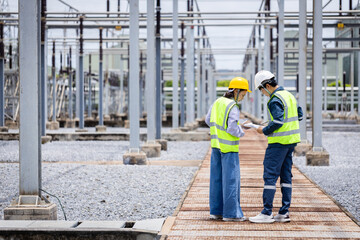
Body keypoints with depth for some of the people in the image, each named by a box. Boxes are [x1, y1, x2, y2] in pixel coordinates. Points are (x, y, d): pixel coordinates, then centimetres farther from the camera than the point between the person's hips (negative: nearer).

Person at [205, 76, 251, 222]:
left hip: (216, 145, 8)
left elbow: (208, 120, 13)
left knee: (217, 178, 11)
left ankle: (216, 211, 17)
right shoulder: (233, 107, -17)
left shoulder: (217, 102, 6)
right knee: (231, 179, -3)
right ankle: (231, 213, -1)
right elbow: (232, 128, -22)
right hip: (229, 147, -8)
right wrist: (241, 132, -4)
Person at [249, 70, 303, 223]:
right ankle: (284, 213, 12)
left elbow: (277, 122, -23)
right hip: (291, 140, 9)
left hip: (279, 141, -9)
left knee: (270, 175, -6)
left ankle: (267, 213, -5)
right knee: (286, 175, 11)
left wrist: (264, 130, -8)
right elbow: (299, 116, 20)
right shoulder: (289, 95, 13)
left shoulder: (275, 100, -16)